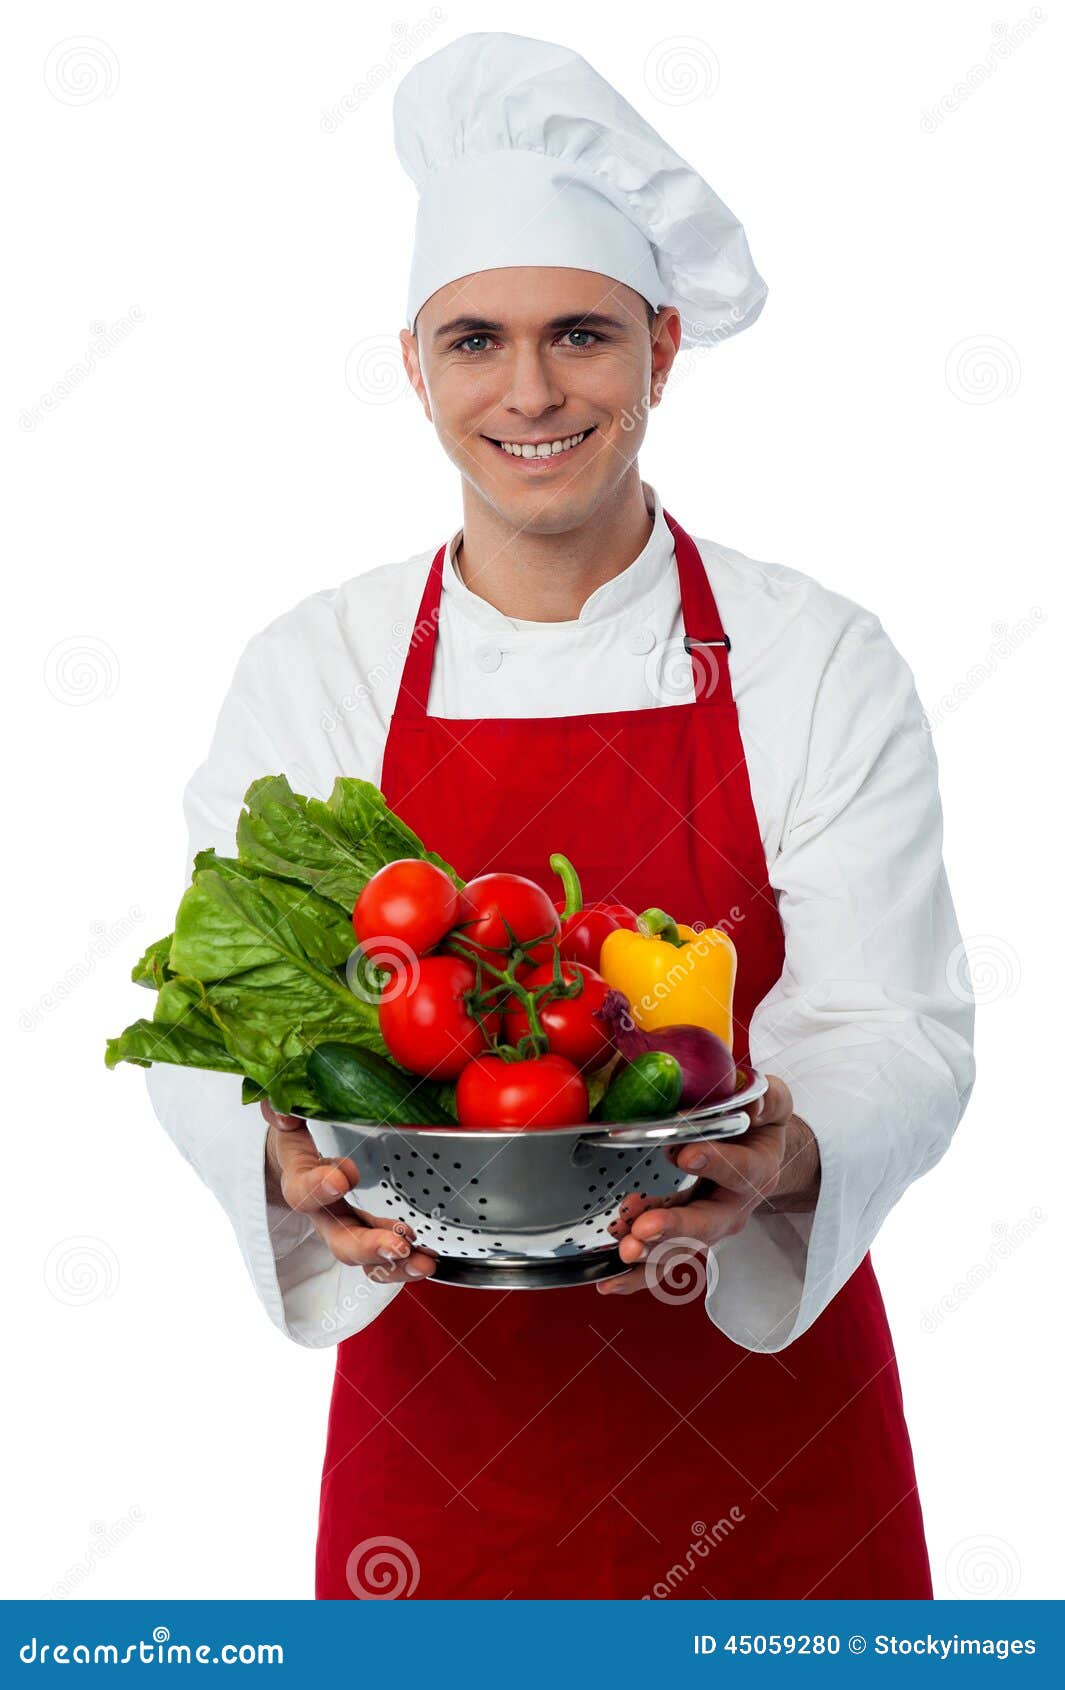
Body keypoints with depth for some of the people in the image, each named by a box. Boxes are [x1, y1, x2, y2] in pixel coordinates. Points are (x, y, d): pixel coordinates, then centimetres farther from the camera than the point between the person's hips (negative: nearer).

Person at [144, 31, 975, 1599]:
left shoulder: (823, 664, -6)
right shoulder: (306, 673, -3)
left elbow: (900, 1029, -11)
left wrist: (778, 1157, -33)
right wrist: (295, 1162, -29)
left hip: (758, 1395, 0)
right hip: (436, 1401, 1)